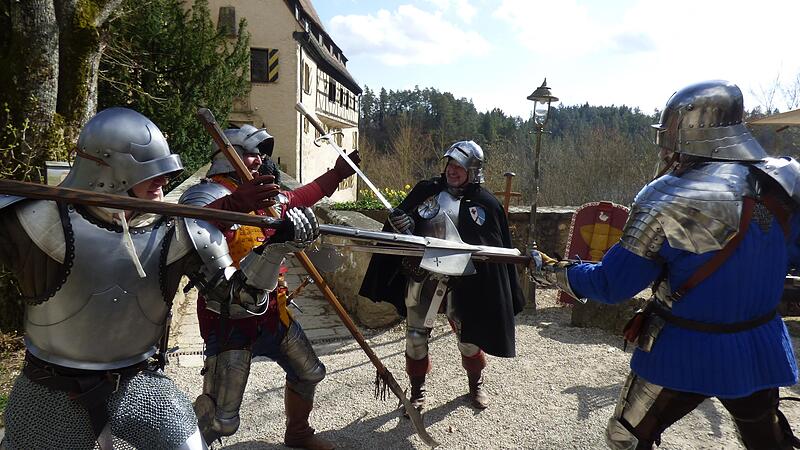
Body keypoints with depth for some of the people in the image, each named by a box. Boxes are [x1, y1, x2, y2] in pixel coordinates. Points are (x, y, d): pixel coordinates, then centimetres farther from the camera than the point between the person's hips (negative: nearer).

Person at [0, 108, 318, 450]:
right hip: (51, 391, -1)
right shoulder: (45, 219, -18)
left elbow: (239, 293, -7)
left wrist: (277, 244, -21)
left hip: (139, 383, 2)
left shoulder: (176, 232, -10)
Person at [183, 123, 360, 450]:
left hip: (271, 310, 8)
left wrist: (337, 173, 33)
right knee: (221, 420, -9)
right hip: (230, 317, -8)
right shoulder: (208, 194, -15)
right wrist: (236, 203, -52)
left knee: (309, 373, 23)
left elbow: (302, 196, 30)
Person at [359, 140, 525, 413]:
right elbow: (401, 224, 4)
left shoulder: (485, 204, 1)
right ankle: (418, 390, 27)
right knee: (416, 335, 7)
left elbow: (499, 250, 4)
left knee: (469, 334, 10)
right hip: (421, 276, 1)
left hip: (461, 282, 0)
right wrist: (400, 224, -18)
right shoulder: (426, 191, 2)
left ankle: (476, 385, 37)